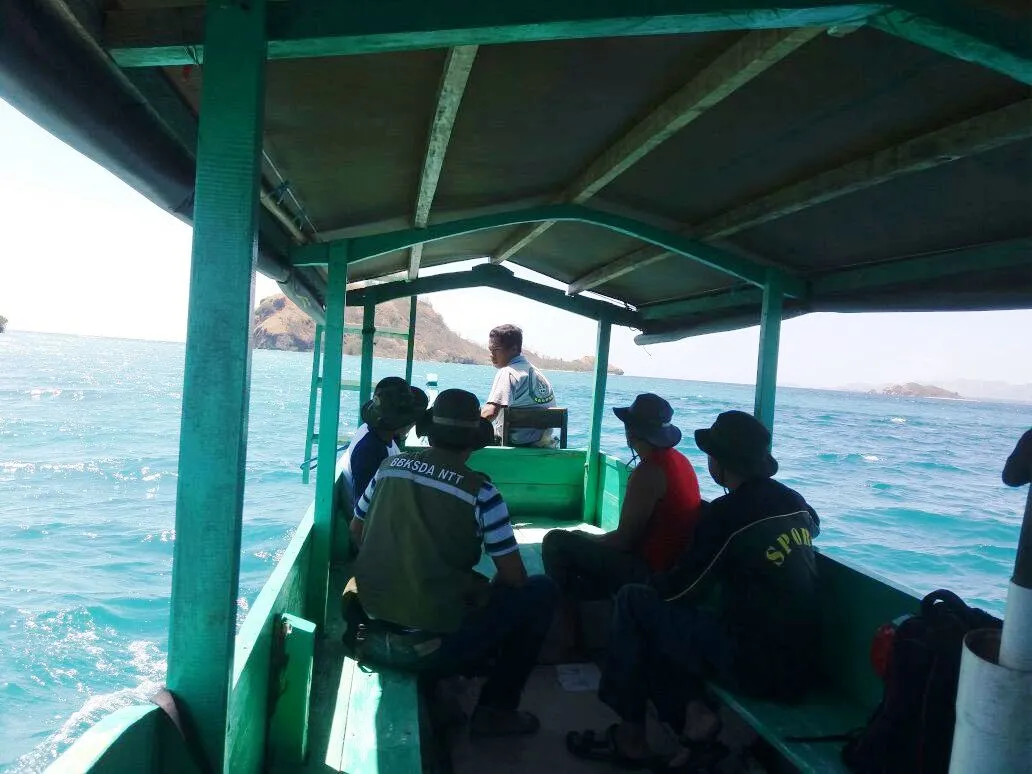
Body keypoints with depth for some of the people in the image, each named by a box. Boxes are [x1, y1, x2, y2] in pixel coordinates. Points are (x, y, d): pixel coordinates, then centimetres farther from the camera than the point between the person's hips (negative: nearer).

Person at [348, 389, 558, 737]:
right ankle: (495, 710, 12)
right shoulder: (480, 492, -14)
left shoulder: (389, 467, 1)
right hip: (434, 646, -6)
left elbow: (356, 530, 16)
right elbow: (514, 577, -9)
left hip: (375, 624, 7)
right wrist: (491, 591, 13)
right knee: (542, 591, 8)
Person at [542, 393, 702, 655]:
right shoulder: (679, 460, 6)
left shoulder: (648, 473, -22)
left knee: (556, 543, -11)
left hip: (648, 573, -10)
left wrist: (587, 538, 0)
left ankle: (574, 636, -5)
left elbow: (624, 540, -19)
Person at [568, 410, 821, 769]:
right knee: (657, 622, 17)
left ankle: (630, 737, 8)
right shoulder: (795, 502, 3)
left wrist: (653, 583, 14)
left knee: (634, 602, 1)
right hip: (796, 664, 8)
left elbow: (680, 590, -10)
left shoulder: (727, 513, -17)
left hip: (754, 664, -8)